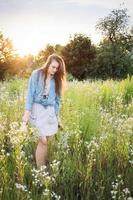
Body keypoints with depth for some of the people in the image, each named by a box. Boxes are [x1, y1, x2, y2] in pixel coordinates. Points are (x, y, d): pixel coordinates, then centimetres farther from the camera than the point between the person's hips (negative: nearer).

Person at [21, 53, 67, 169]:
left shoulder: (56, 79, 11)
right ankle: (40, 170, -3)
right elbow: (30, 94, -5)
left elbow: (57, 99, 15)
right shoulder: (36, 74, -1)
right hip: (37, 109, -4)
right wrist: (27, 112, -11)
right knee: (43, 141, -11)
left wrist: (57, 115, 12)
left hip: (50, 111, 4)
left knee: (49, 140, 0)